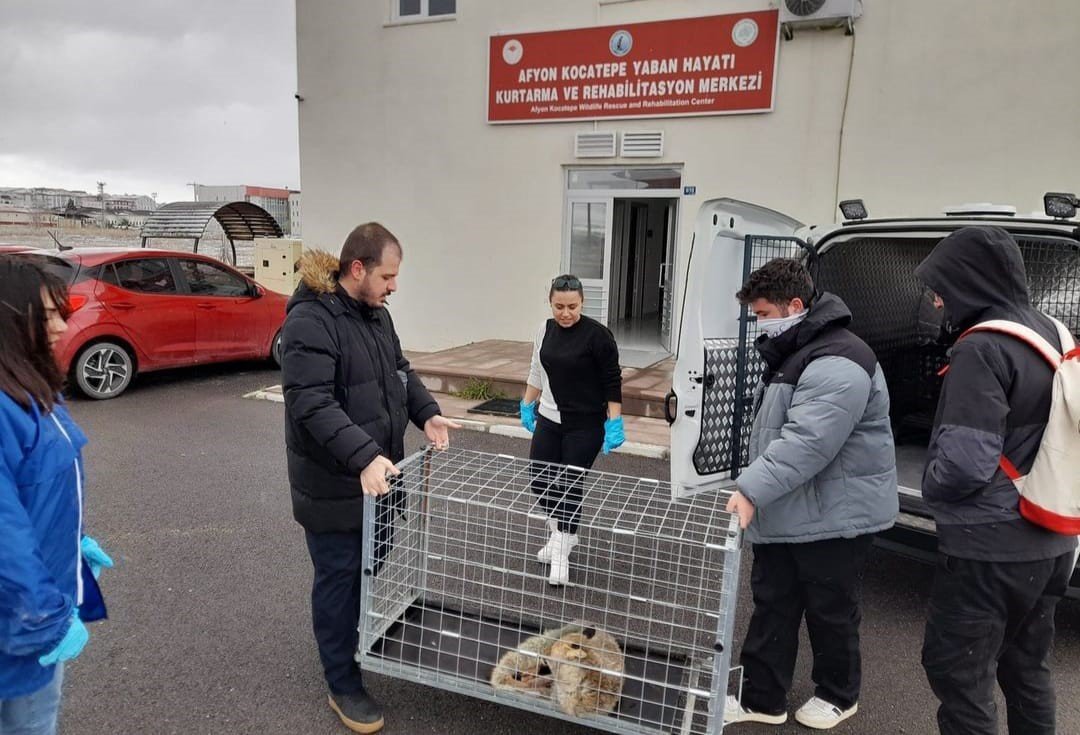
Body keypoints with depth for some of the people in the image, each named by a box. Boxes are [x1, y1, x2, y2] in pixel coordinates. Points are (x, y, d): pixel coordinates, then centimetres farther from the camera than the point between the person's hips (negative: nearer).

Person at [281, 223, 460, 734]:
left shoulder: (374, 313, 8)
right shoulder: (310, 320, -21)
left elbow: (400, 370, 17)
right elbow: (312, 404, -29)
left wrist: (426, 413, 1)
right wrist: (363, 457, -36)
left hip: (378, 473, 8)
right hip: (334, 484, -8)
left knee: (378, 567, 20)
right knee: (340, 579, 6)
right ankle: (344, 687, 24)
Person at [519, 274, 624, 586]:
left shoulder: (597, 335, -13)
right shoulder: (546, 330, 5)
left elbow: (613, 382, -10)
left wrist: (614, 423, -13)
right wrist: (527, 406, 20)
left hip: (584, 426, -6)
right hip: (548, 420, 6)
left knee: (570, 485, -2)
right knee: (539, 480, 7)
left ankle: (561, 552, 15)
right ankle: (562, 534, 31)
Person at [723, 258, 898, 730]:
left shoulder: (836, 364, -23)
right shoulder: (792, 353, 11)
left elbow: (807, 444, -33)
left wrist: (751, 490, -35)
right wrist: (752, 490, 18)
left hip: (835, 517, -9)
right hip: (785, 515, 9)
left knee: (830, 612, 11)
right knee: (771, 608, 14)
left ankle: (838, 696, 33)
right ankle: (761, 699, 26)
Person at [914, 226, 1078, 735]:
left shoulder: (983, 348, -20)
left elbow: (967, 461, -25)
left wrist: (930, 486, -6)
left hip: (990, 546, -9)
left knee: (958, 674, 3)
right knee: (1026, 670, 21)